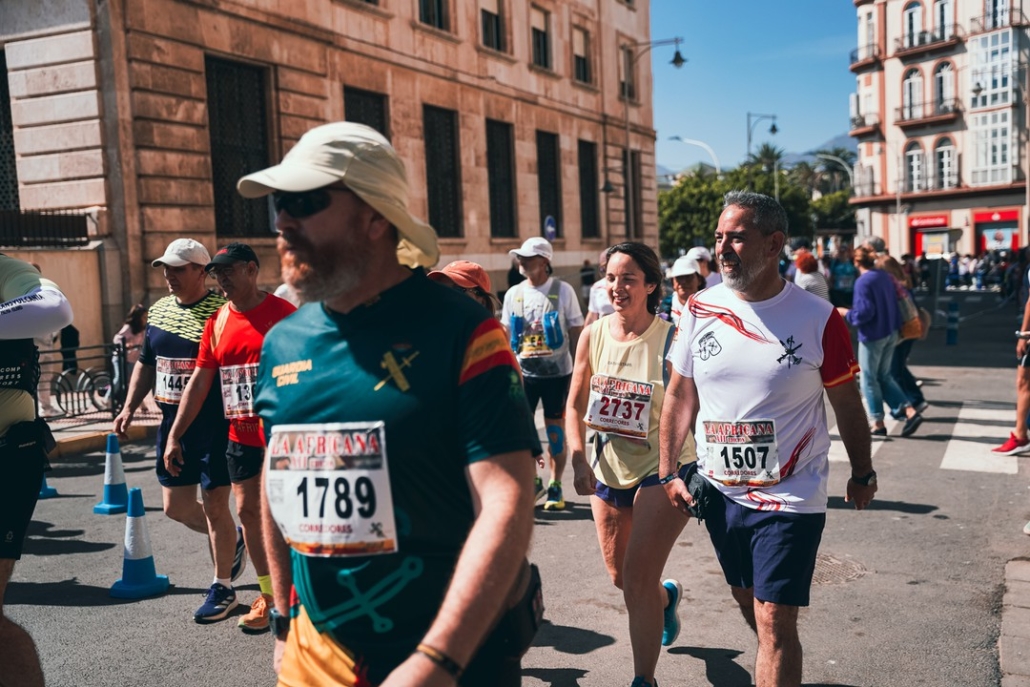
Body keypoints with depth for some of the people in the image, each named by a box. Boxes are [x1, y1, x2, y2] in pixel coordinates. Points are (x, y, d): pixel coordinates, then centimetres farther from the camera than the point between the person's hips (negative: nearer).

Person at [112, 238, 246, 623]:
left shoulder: (220, 312, -13)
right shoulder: (158, 311, 10)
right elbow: (145, 363, 20)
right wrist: (129, 408, 13)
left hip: (214, 427, -7)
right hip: (171, 425, 7)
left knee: (214, 507, 1)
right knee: (176, 507, 12)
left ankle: (222, 588, 17)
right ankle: (232, 540, 38)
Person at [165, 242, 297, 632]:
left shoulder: (282, 312, -9)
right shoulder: (217, 323, 7)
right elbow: (199, 382, 10)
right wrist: (174, 436, 8)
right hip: (241, 437, 6)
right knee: (247, 512, 9)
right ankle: (268, 593, 23)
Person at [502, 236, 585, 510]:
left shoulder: (563, 290, -4)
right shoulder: (513, 294, 6)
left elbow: (576, 333, -1)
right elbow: (506, 335, 13)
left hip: (557, 372, -3)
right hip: (523, 372, 3)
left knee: (555, 429, 5)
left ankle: (555, 486, 18)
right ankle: (532, 481, 18)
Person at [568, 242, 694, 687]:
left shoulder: (671, 340, -16)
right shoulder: (593, 336, -3)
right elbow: (575, 406, 5)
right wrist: (579, 462, -6)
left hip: (662, 468, -5)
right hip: (608, 468, 5)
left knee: (637, 582, -10)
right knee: (620, 578, 19)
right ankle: (667, 596, 53)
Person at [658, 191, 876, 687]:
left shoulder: (817, 318, -12)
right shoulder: (700, 310, -3)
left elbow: (846, 404, 0)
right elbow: (679, 396, 4)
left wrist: (862, 474, 8)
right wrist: (668, 473, 2)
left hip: (790, 497, -4)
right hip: (719, 492, 4)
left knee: (774, 621, -5)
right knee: (747, 602, 20)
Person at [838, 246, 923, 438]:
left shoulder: (863, 282, -17)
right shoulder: (886, 276, 7)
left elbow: (864, 312, -22)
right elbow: (896, 303, 13)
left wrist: (846, 313, -6)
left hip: (872, 336, -8)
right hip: (891, 333, 8)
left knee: (869, 379, 6)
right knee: (884, 377, 17)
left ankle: (877, 423, 10)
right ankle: (910, 411, 7)